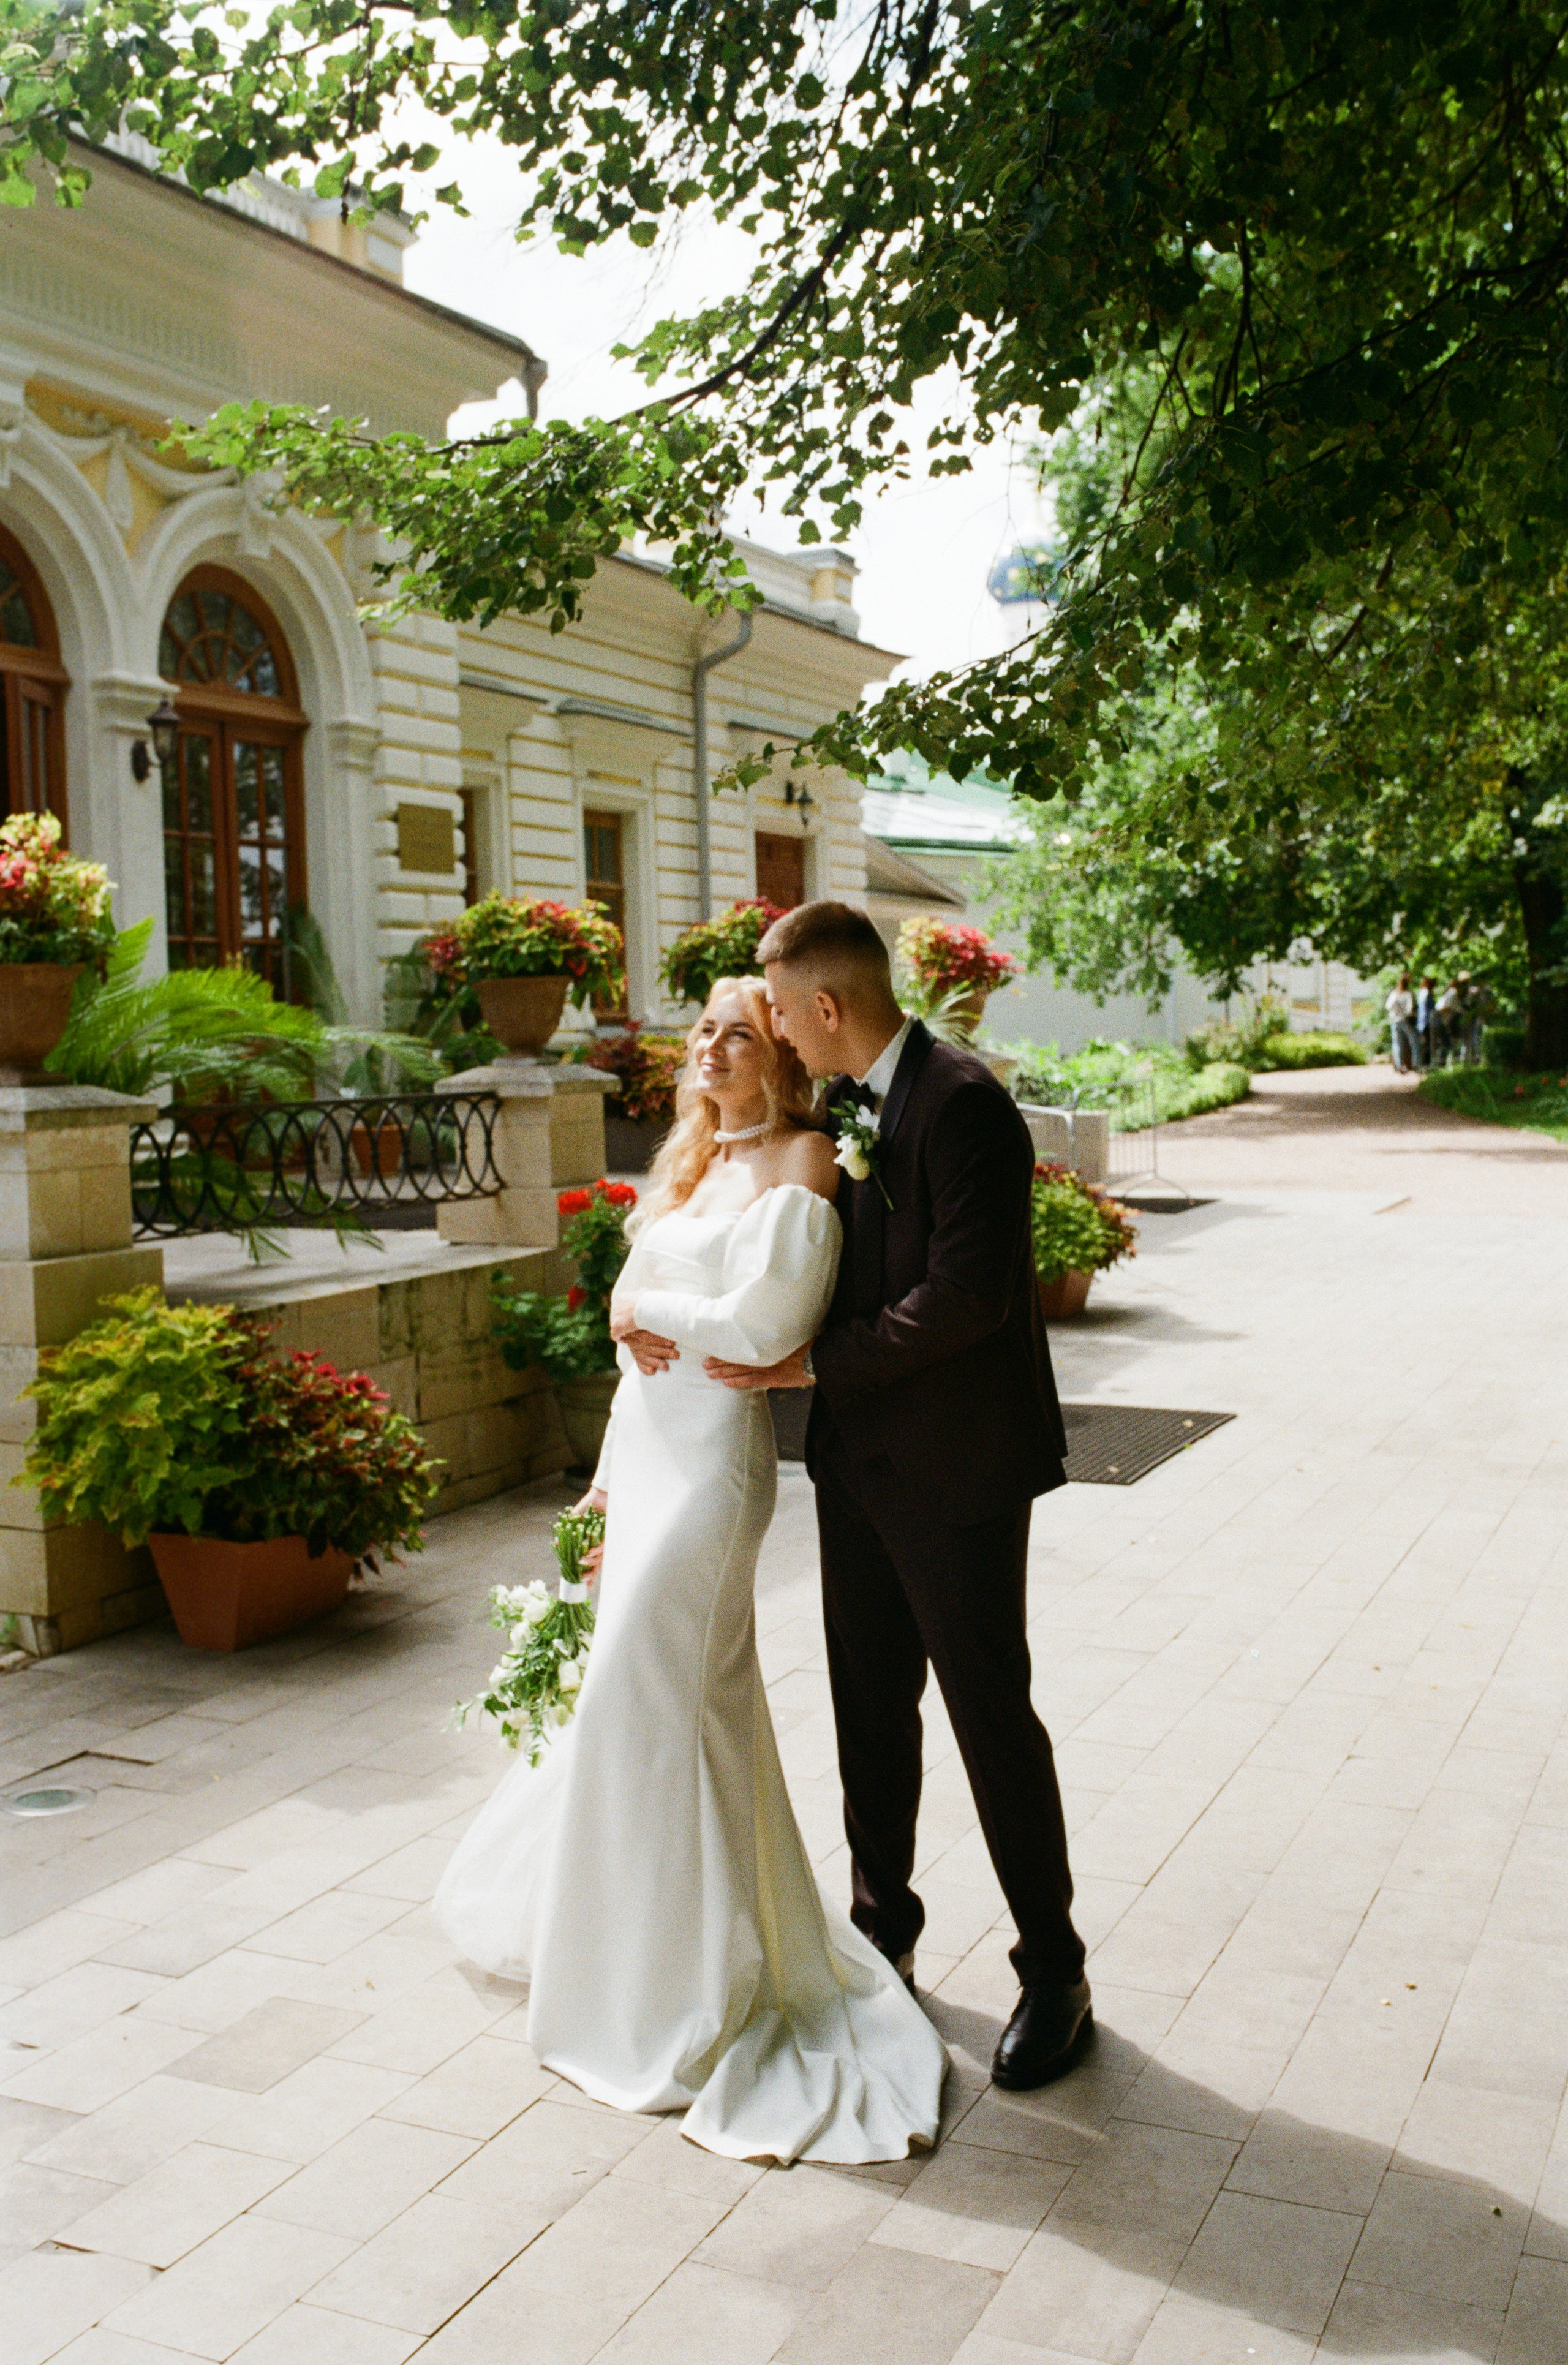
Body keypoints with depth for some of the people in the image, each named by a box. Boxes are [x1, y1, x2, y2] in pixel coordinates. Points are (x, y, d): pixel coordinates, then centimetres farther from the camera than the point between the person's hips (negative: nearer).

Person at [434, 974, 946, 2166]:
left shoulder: (800, 1163, -8)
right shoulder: (695, 1162, 17)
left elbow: (764, 1322, -19)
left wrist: (650, 1308, -5)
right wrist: (609, 1477, 17)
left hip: (717, 1458, -8)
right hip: (651, 1451, 8)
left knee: (649, 1697, -5)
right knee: (691, 1694, 17)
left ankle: (679, 1998, 9)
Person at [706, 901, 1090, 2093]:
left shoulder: (961, 1104, -19)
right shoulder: (838, 1104, 8)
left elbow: (965, 1293, -25)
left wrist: (819, 1364, -18)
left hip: (956, 1468, -8)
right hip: (859, 1457, 8)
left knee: (991, 1713, 3)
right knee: (869, 1708, 17)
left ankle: (1056, 1973, 20)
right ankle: (883, 1936, 35)